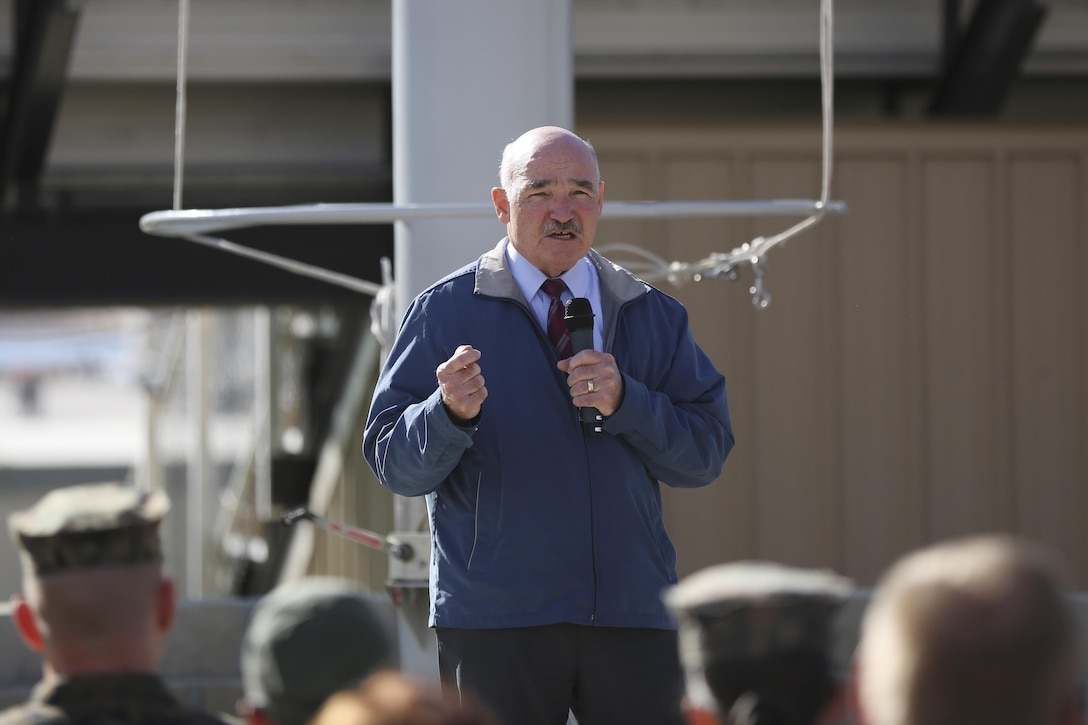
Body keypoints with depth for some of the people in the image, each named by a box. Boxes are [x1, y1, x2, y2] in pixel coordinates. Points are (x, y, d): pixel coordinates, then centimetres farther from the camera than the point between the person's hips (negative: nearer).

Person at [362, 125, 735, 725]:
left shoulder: (654, 316, 14)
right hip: (495, 623, -2)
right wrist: (451, 411, -22)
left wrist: (624, 401, -11)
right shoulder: (445, 312, 5)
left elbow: (708, 452, 6)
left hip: (634, 609, 2)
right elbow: (394, 462, -1)